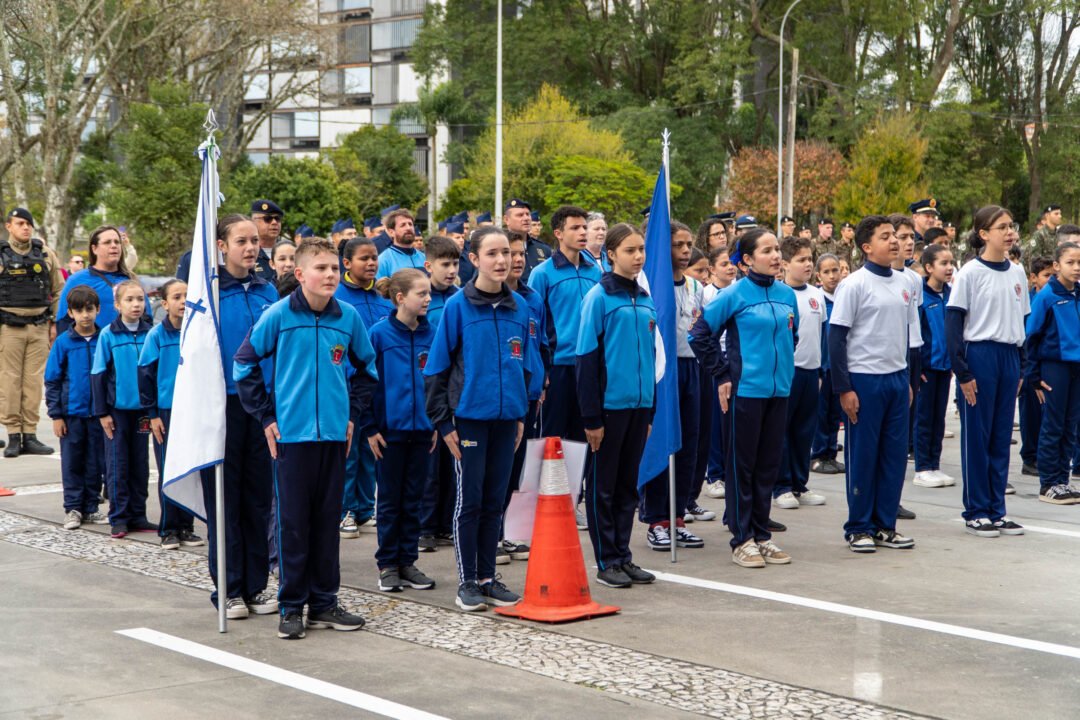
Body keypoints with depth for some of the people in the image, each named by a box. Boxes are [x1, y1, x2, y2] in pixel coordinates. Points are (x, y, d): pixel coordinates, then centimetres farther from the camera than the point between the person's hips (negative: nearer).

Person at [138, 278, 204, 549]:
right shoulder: (157, 335, -3)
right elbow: (146, 375, -1)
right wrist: (152, 414, -4)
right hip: (166, 411, -2)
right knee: (169, 471, 2)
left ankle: (187, 527, 17)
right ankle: (168, 529, 11)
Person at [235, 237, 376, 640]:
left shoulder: (349, 317, 3)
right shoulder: (278, 315, -6)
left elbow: (366, 368, 19)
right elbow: (244, 364, 2)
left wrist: (353, 412, 11)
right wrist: (265, 417, -1)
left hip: (334, 434, 3)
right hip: (291, 434, -3)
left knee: (327, 520, 9)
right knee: (292, 522, 1)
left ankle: (324, 602, 18)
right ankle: (291, 606, 10)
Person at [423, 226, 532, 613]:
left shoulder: (519, 306, 6)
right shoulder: (458, 306, -7)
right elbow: (436, 367, -5)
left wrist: (522, 414, 12)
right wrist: (443, 421, -8)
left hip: (506, 418, 4)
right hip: (470, 416, -4)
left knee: (495, 501, 10)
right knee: (469, 500, 2)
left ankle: (488, 577, 20)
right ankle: (467, 582, 11)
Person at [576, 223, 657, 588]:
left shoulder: (645, 300, 10)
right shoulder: (599, 297, -9)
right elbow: (586, 358, -11)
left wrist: (650, 412, 13)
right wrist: (591, 417, -14)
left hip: (639, 406, 6)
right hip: (609, 404, -6)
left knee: (628, 485, 12)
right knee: (603, 485, 4)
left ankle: (623, 556, 21)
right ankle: (606, 562, 10)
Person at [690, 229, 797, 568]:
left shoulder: (787, 295, 7)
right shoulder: (735, 294, -9)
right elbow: (700, 333, -7)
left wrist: (783, 368, 15)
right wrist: (723, 374, -7)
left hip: (779, 390, 5)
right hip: (745, 390, -5)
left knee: (768, 464, 11)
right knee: (742, 464, 2)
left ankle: (761, 535, 20)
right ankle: (742, 540, 9)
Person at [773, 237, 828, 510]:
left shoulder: (817, 294, 10)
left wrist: (821, 369, 15)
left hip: (811, 370, 6)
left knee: (805, 431, 11)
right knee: (781, 430, 0)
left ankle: (800, 484, 20)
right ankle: (781, 487, 7)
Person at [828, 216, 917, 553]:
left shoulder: (903, 282, 10)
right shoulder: (854, 284, -9)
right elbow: (836, 337, -10)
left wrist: (907, 379, 16)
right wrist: (843, 388, -13)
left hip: (897, 378, 6)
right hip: (864, 380, -6)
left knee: (895, 453, 8)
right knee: (862, 455, 1)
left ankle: (885, 525, 18)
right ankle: (859, 528, 11)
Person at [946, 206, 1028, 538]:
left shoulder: (1017, 273, 10)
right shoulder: (970, 272, -7)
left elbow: (1023, 321, 15)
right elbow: (953, 323, -9)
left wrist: (1022, 368, 11)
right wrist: (962, 372, -13)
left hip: (1009, 357, 6)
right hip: (980, 355, -6)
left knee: (1002, 436, 9)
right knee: (977, 436, 1)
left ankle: (997, 510, 16)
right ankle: (976, 512, 8)